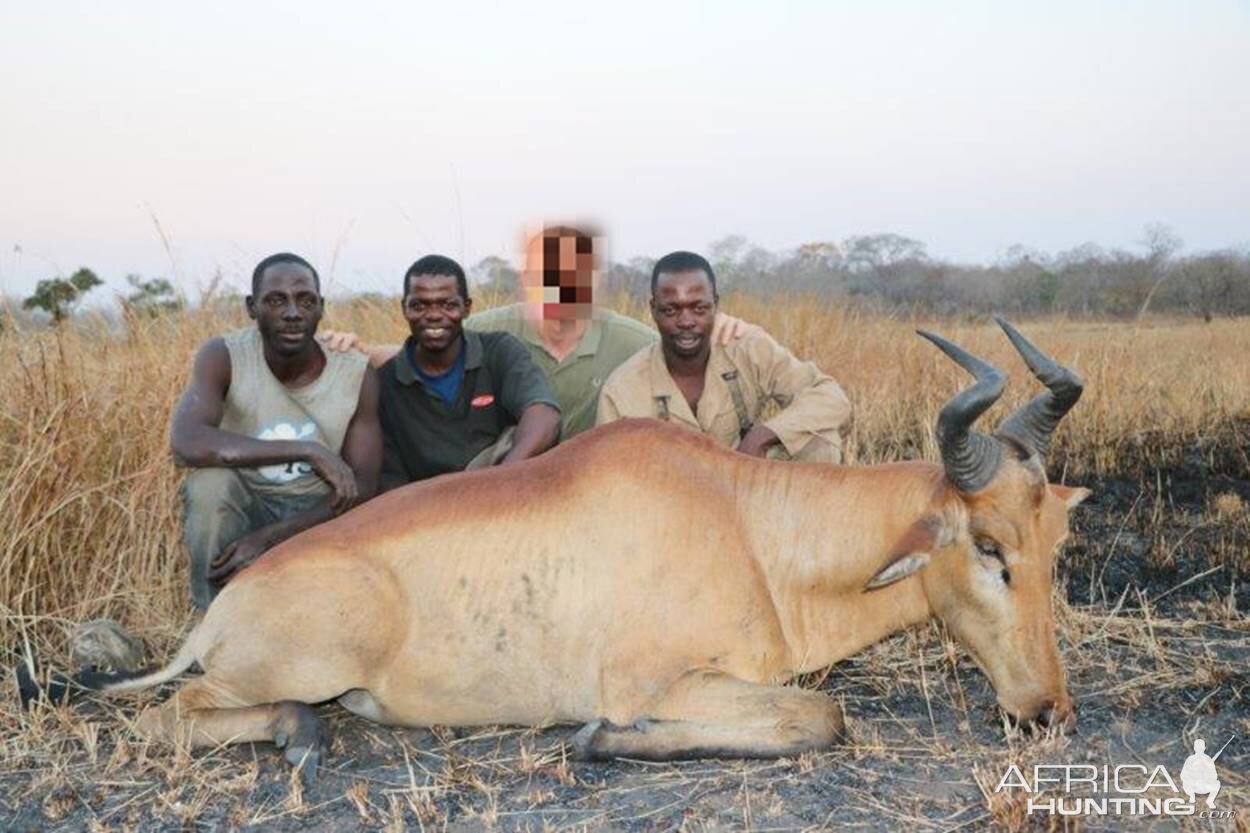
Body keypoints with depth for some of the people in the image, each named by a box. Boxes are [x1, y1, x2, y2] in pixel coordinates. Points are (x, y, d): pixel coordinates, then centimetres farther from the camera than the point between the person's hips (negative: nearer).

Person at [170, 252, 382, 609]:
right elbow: (185, 443, -32)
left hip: (319, 516, 1)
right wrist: (308, 451, -36)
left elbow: (361, 488, -13)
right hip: (243, 509, 0)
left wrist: (268, 538, -26)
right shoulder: (224, 356, -14)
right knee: (211, 480, -32)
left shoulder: (357, 375, -10)